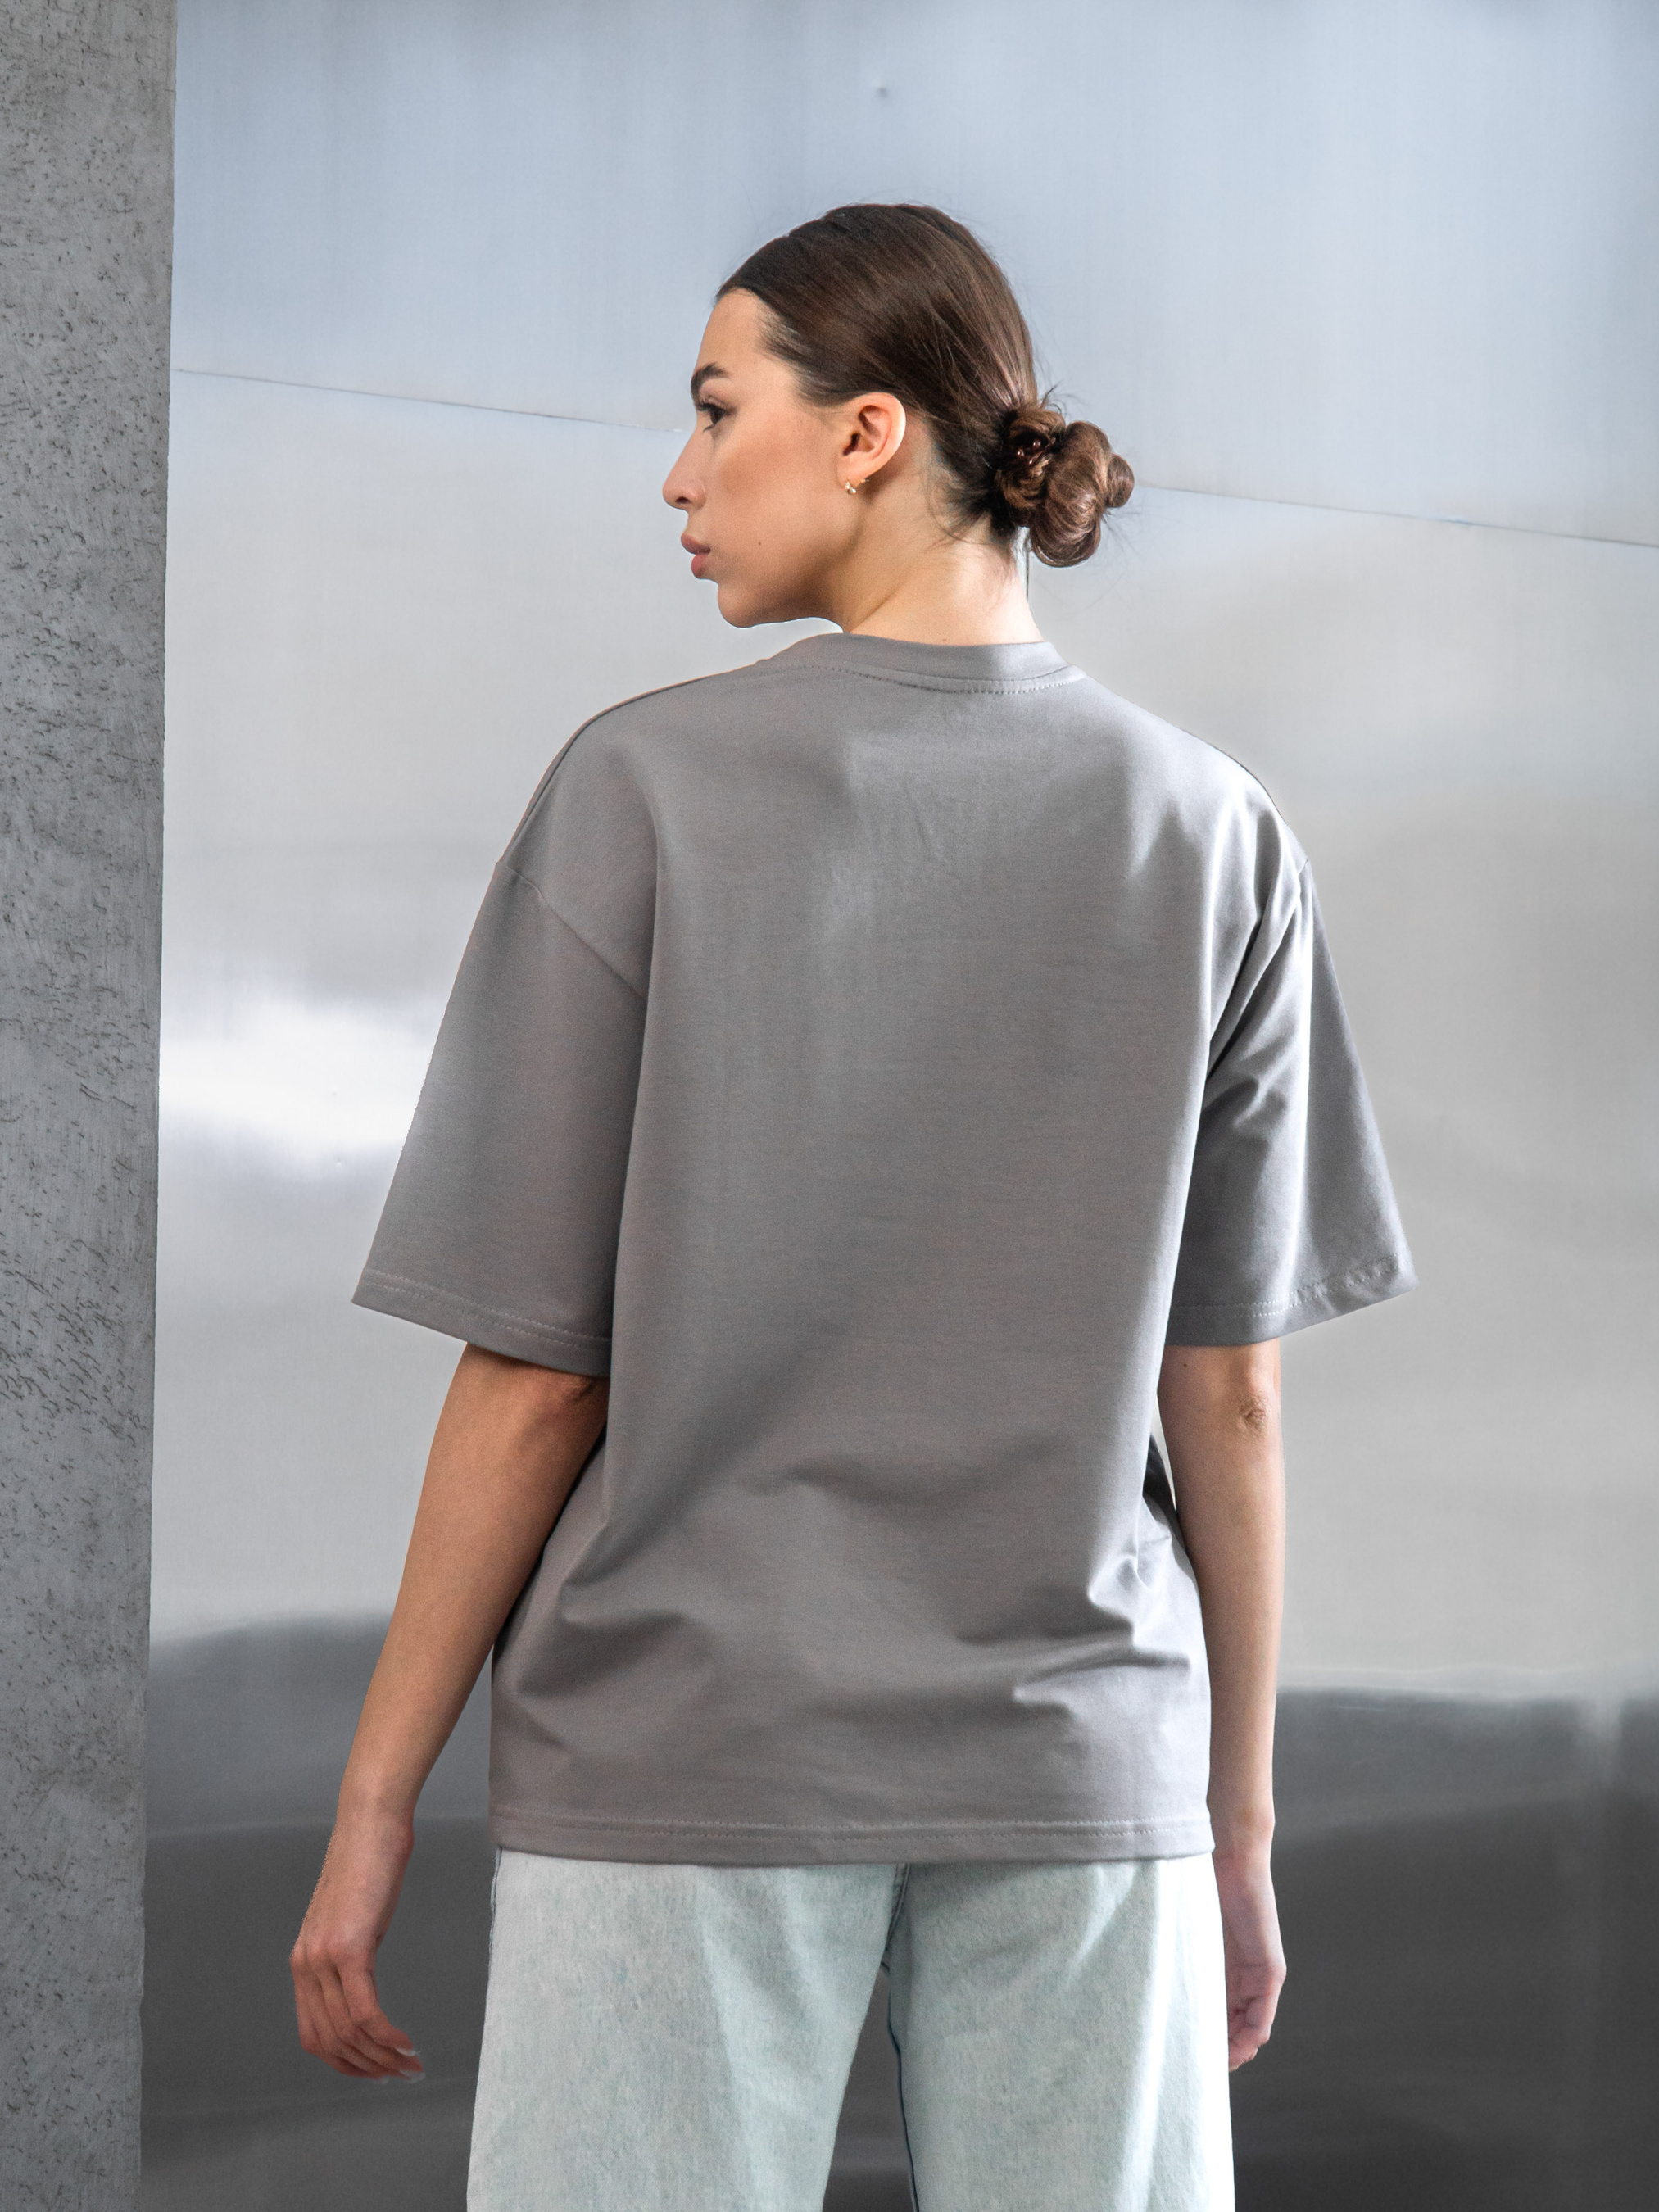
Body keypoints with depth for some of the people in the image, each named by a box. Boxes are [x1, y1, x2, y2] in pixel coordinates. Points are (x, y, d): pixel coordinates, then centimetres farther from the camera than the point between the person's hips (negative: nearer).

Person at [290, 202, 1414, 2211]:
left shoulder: (642, 791, -6)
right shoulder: (1209, 837, 1)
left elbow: (535, 1373, -6)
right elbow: (1227, 1397, 1)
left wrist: (376, 1801, 2)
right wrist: (1239, 1822, 11)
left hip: (686, 1742, -2)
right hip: (1080, 1753, 2)